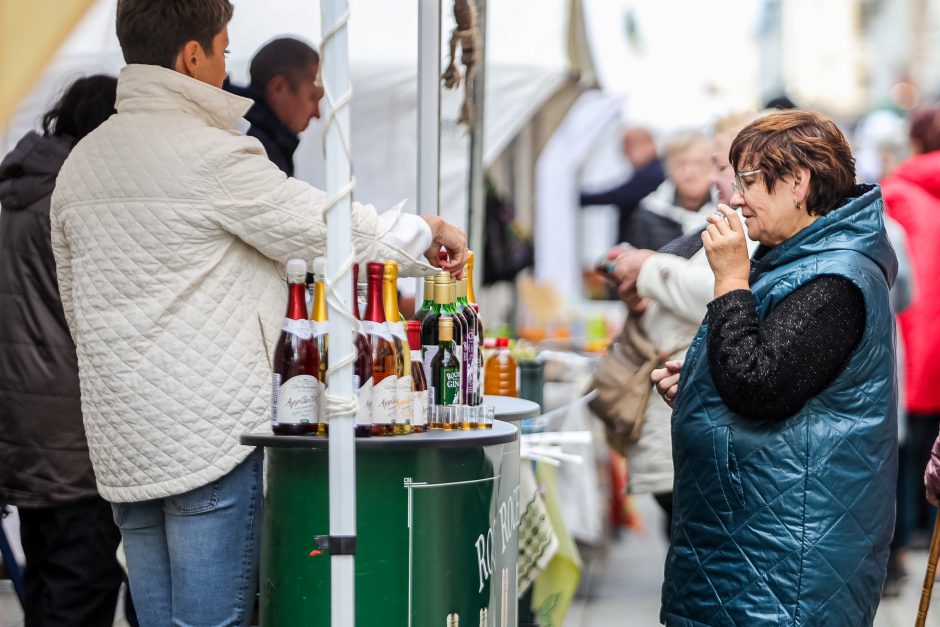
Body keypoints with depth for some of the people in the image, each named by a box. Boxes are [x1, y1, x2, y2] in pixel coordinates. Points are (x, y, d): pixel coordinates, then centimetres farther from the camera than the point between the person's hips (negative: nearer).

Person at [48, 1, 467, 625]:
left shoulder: (80, 162, 13)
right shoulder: (214, 155, -12)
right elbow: (331, 228, -5)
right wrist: (430, 230, 12)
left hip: (123, 439, 8)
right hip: (213, 430, -8)